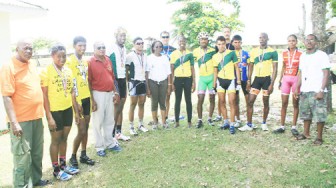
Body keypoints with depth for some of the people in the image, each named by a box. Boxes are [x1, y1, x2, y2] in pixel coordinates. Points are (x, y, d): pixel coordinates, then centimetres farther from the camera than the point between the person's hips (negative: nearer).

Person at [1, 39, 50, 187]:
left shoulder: (32, 66, 11)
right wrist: (14, 122, -22)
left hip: (36, 117, 8)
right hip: (21, 120, -7)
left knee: (37, 152, 17)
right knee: (23, 155, -2)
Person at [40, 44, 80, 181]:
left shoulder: (68, 70, 6)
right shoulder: (46, 71, -11)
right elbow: (44, 96, -12)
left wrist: (76, 111, 11)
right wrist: (49, 116, -15)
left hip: (68, 109, 6)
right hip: (55, 111, -5)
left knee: (64, 138, 16)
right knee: (56, 140, 6)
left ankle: (63, 165, 31)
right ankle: (56, 170, 21)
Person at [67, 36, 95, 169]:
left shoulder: (85, 61, 12)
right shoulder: (69, 62, -11)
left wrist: (91, 98, 15)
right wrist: (75, 102, -17)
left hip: (87, 98, 7)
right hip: (77, 100, -7)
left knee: (86, 129, 12)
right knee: (81, 131, -4)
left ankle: (83, 155, 24)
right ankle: (73, 157, 15)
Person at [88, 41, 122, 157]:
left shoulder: (108, 60, 8)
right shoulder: (90, 62, -10)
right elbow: (88, 82, -11)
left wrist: (116, 92, 11)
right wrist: (92, 99, -13)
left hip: (110, 93, 6)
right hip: (98, 94, -6)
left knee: (110, 120, 15)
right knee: (98, 121, 4)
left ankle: (110, 143, 29)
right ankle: (99, 147, 17)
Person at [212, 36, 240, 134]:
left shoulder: (232, 53, -2)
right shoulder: (215, 56, 7)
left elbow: (236, 67, 0)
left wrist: (239, 80, -5)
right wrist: (214, 83, 9)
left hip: (231, 79, -4)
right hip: (220, 80, 4)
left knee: (232, 102, -6)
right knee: (222, 102, 8)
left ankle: (232, 124, -2)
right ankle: (226, 122, 22)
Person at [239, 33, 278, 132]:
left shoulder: (272, 52, -3)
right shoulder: (254, 51, 8)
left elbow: (275, 68, -4)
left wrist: (272, 84, -12)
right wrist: (248, 81, 5)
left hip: (267, 79, -3)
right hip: (257, 78, 3)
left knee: (266, 102, 8)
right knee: (250, 101, -2)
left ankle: (264, 123, 23)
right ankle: (249, 124, 6)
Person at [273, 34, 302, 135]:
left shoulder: (300, 54, -1)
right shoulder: (284, 53, 10)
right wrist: (280, 80, 11)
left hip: (296, 79, -3)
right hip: (286, 79, 3)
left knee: (295, 103, 3)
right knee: (284, 103, 2)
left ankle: (294, 127, 11)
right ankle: (282, 126, 8)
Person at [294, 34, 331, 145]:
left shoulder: (322, 55, -4)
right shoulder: (302, 56, 13)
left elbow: (326, 74, -8)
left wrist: (321, 90, -15)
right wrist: (297, 88, 10)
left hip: (317, 91, -5)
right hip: (304, 91, 6)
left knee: (319, 115, -1)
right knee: (305, 114, 13)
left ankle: (319, 137, 10)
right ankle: (306, 133, 26)